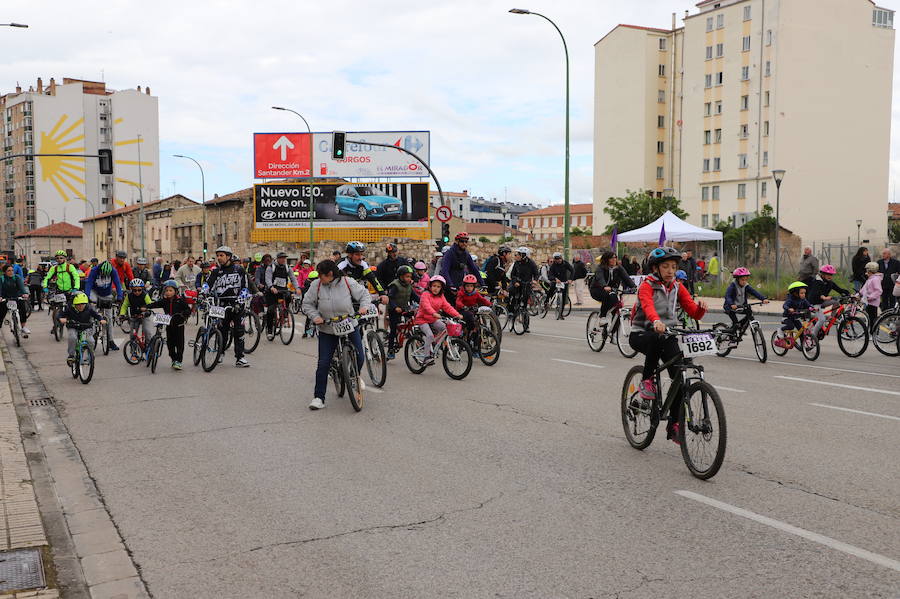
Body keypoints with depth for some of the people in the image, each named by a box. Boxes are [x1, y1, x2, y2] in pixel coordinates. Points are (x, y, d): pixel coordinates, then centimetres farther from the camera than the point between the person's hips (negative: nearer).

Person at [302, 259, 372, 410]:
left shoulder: (348, 282, -9)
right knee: (323, 363, -5)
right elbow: (307, 303, 3)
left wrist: (364, 307, -15)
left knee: (359, 356, -3)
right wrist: (315, 316, -12)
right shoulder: (316, 285, -7)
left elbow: (364, 294, 3)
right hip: (327, 330, 0)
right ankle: (319, 397, 5)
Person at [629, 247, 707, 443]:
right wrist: (656, 321, -52)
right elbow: (648, 305, -31)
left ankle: (673, 425, 1)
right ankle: (647, 381, -17)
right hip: (641, 334, -4)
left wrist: (701, 307, -26)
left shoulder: (678, 287, 6)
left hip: (668, 334, 5)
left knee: (679, 375, -11)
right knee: (656, 339, -40)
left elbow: (694, 313, -2)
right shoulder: (647, 286, -9)